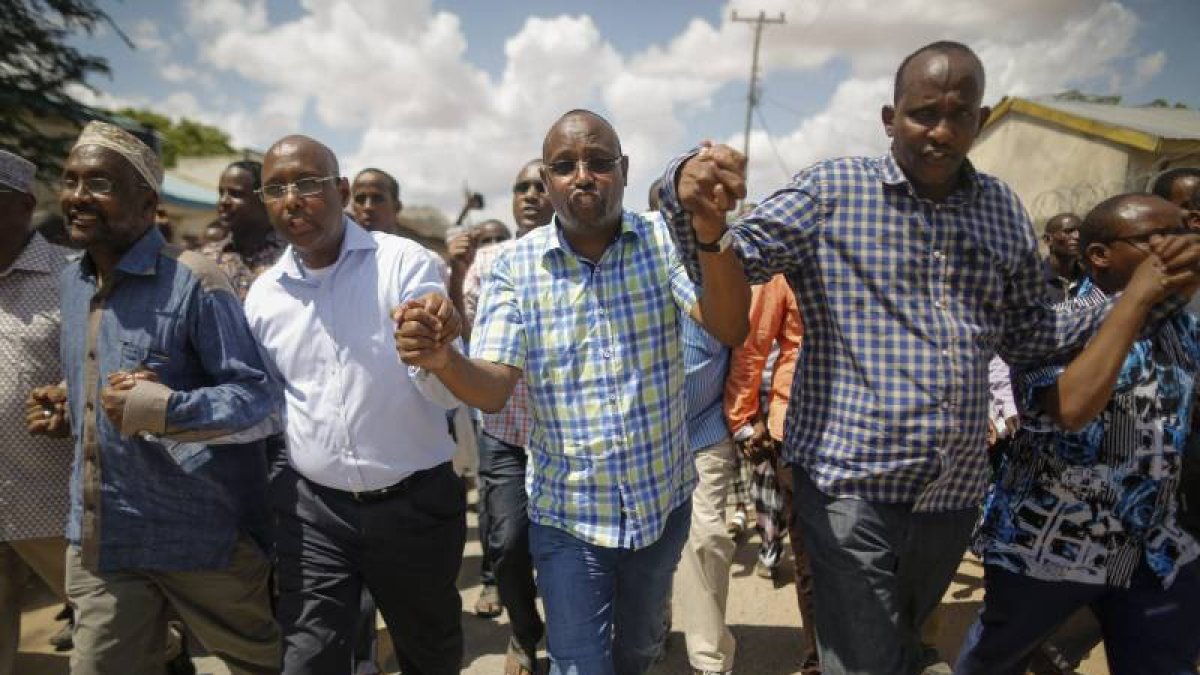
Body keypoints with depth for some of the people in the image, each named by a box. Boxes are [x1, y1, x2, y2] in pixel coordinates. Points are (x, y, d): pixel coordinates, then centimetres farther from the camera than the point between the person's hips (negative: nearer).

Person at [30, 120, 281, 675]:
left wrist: (166, 410, -31)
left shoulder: (192, 281, -16)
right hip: (97, 536, 6)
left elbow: (260, 401, -19)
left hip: (199, 534, -6)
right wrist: (72, 404, 7)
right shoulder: (70, 280, 9)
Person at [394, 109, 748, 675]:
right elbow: (491, 389, -15)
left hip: (661, 501, 2)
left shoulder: (664, 242, -9)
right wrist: (441, 357, -38)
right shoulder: (516, 266, -9)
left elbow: (730, 330, -24)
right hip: (567, 515, -1)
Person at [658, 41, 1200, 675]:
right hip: (851, 478, -5)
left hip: (955, 489, 6)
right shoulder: (832, 188, -7)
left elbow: (1029, 334, 14)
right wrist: (695, 204, -35)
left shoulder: (1003, 209, 7)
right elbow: (729, 263, -14)